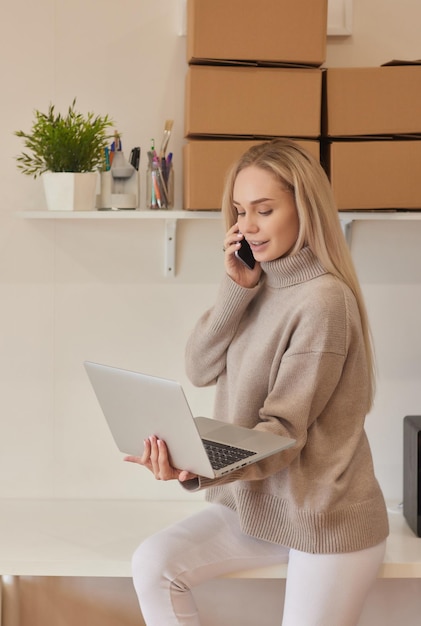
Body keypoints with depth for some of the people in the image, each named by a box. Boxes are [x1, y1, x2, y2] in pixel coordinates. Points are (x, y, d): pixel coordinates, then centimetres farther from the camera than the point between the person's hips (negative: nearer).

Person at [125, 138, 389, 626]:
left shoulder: (323, 299, -21)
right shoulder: (259, 283, 4)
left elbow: (284, 432, -22)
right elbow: (199, 369, -1)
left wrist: (198, 471, -37)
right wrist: (236, 288, -13)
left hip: (327, 518, -7)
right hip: (254, 502, 7)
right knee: (152, 565, -7)